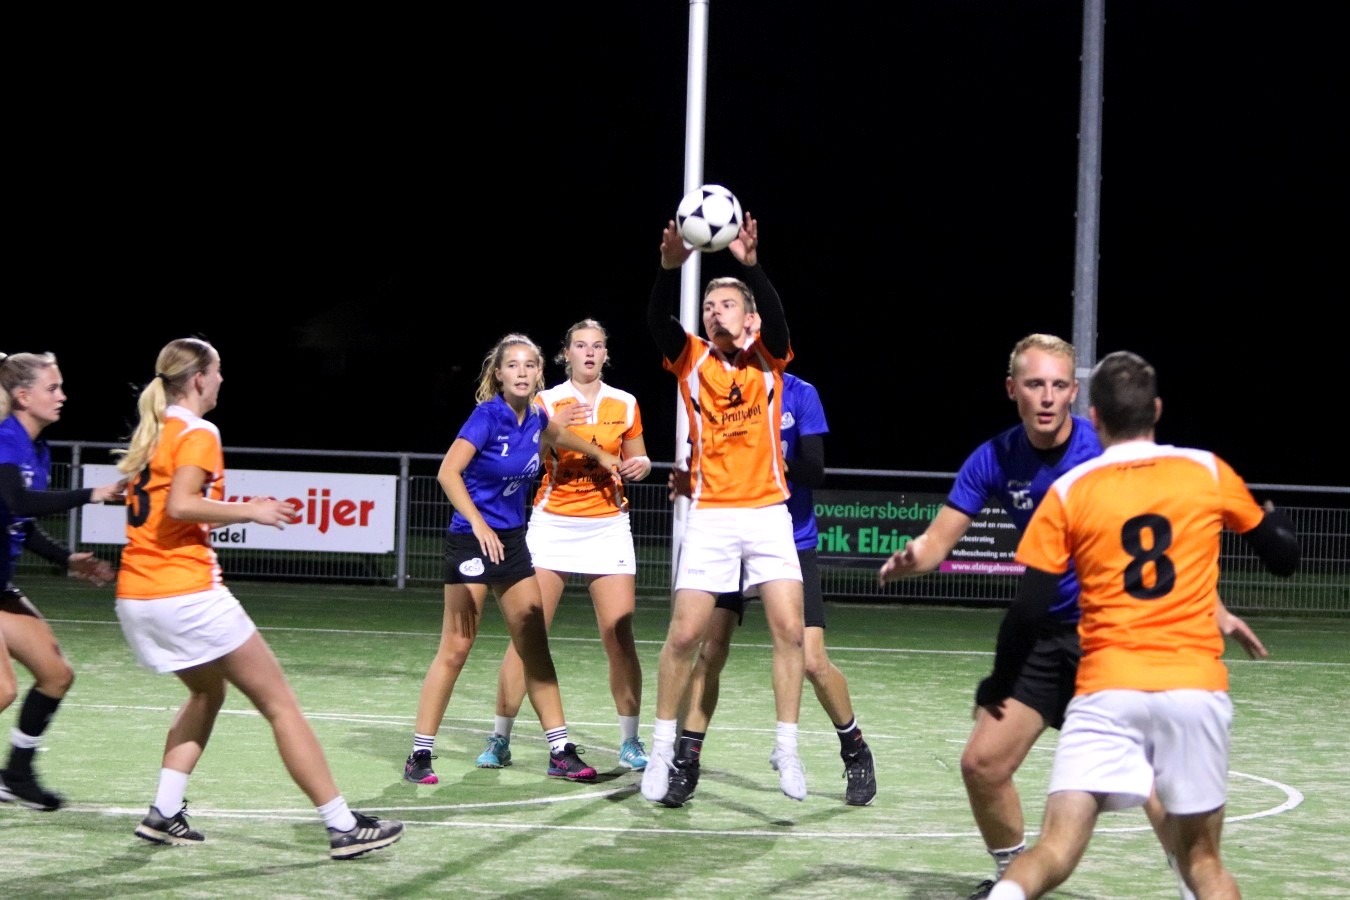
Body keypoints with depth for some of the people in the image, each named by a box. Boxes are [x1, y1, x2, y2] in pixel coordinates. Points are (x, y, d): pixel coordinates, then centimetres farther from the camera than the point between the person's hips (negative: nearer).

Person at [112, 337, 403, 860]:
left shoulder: (150, 434, 16)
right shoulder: (197, 433, -8)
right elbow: (181, 505, -23)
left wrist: (235, 513, 18)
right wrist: (249, 511, -13)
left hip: (135, 596, 9)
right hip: (187, 594, -9)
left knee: (207, 691, 28)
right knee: (279, 702, -2)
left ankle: (164, 814, 18)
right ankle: (343, 827, -2)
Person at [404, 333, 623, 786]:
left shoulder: (535, 417, 5)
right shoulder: (488, 415, -15)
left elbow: (556, 434, 31)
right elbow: (448, 472, -26)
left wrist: (599, 454, 39)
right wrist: (478, 523, -37)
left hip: (512, 541, 7)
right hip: (472, 540, -7)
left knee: (535, 646, 7)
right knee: (455, 649, -7)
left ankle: (561, 752, 12)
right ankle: (420, 754, 1)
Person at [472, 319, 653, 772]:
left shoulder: (624, 404, 8)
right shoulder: (547, 401, 1)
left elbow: (636, 459, 18)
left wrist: (640, 463, -5)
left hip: (607, 526, 2)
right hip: (552, 526, -1)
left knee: (619, 637, -5)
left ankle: (630, 741, 6)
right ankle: (500, 739, 2)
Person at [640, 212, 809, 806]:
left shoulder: (768, 358, 2)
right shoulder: (690, 360, 3)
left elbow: (775, 317, -19)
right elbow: (657, 321, -16)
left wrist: (751, 265, -38)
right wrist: (671, 267, -36)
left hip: (768, 512, 0)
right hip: (710, 516, 0)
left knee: (789, 629, -5)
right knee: (684, 633, -2)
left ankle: (786, 749, 6)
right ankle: (663, 748, 11)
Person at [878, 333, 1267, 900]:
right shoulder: (993, 461, -4)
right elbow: (938, 540, -5)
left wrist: (1213, 609, -19)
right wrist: (911, 559, -29)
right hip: (1044, 635, 4)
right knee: (982, 765, 2)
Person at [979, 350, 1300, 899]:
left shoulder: (1068, 493, 3)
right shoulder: (1208, 472, 6)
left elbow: (1028, 611, -1)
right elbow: (1283, 558, 18)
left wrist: (997, 686, 15)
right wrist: (1277, 520, 41)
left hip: (1107, 689, -1)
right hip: (1196, 689, 1)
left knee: (1056, 849, -6)